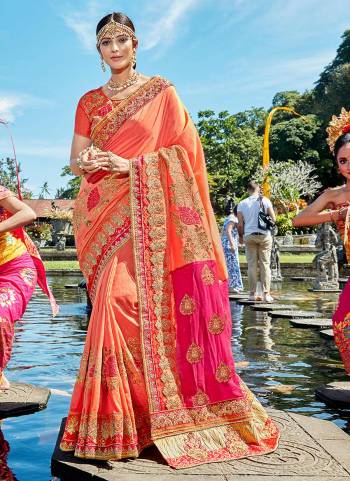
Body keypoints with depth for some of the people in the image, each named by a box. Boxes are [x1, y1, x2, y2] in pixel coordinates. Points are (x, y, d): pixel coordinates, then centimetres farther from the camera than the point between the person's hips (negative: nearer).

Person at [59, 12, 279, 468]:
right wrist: (90, 162, -10)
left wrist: (129, 164, -11)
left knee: (143, 300, -14)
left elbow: (183, 151, 0)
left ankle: (164, 410, -2)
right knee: (115, 300, -4)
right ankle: (117, 418, 7)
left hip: (145, 212, -3)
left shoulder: (162, 92, 8)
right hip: (102, 214, 3)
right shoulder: (90, 101, 18)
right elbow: (76, 161, 14)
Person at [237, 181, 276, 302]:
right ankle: (266, 294, -2)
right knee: (265, 264, 2)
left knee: (251, 265, 6)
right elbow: (273, 219, 0)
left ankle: (252, 294, 6)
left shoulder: (242, 204, 2)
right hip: (264, 235, -1)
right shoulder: (265, 201, 0)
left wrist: (241, 236, 17)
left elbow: (240, 225, 2)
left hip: (249, 236, 1)